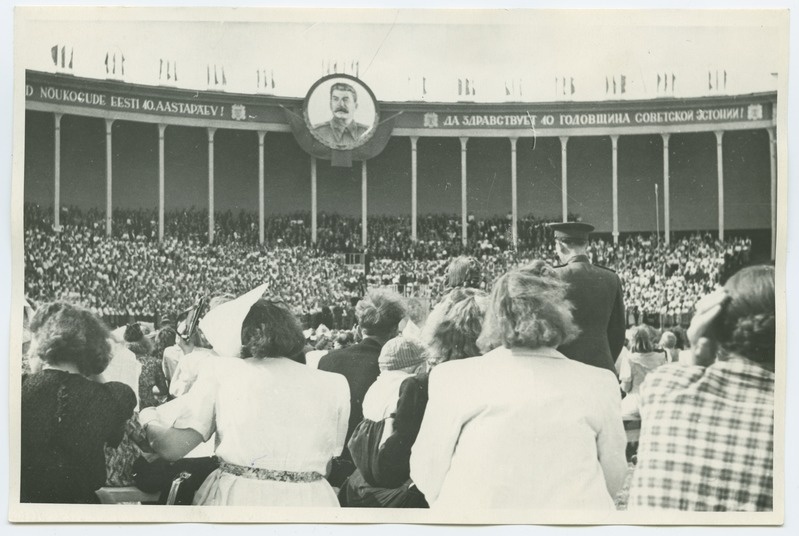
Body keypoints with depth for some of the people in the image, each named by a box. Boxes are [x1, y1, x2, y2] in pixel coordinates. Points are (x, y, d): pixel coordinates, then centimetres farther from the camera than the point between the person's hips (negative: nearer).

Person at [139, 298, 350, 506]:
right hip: (311, 504, 2)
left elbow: (171, 448, 0)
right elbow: (325, 467, 9)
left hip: (237, 499, -1)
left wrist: (148, 419, 20)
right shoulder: (335, 385, 7)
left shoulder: (220, 371, 3)